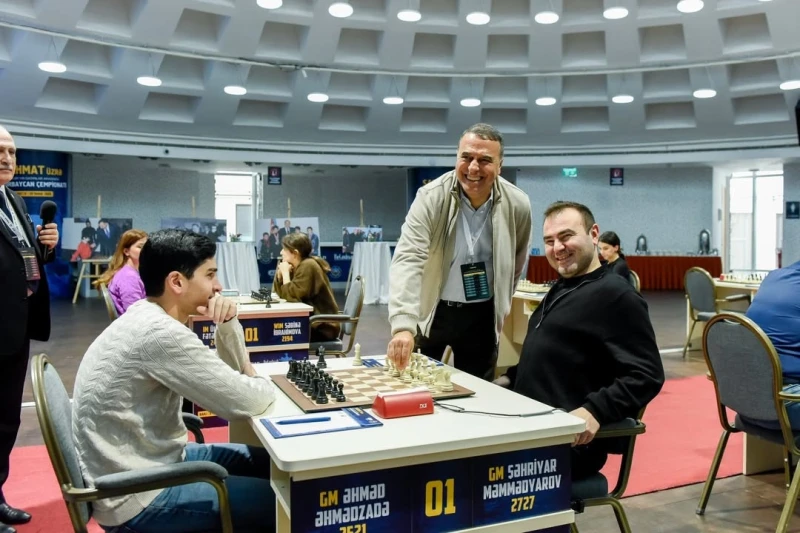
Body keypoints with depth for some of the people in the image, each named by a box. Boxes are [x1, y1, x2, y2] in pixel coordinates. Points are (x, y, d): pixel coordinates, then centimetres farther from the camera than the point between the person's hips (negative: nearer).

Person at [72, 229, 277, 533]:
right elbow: (246, 402, -24)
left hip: (146, 463, 10)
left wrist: (228, 324, -6)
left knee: (265, 462, 15)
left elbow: (231, 375, 11)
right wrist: (265, 384, -2)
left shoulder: (147, 318, 4)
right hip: (136, 498, -10)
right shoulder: (161, 333, -27)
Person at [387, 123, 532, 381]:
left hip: (482, 315, 2)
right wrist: (402, 325, -42)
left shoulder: (518, 206, -10)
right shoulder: (431, 197, -19)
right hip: (430, 311, -2)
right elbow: (408, 259, -30)